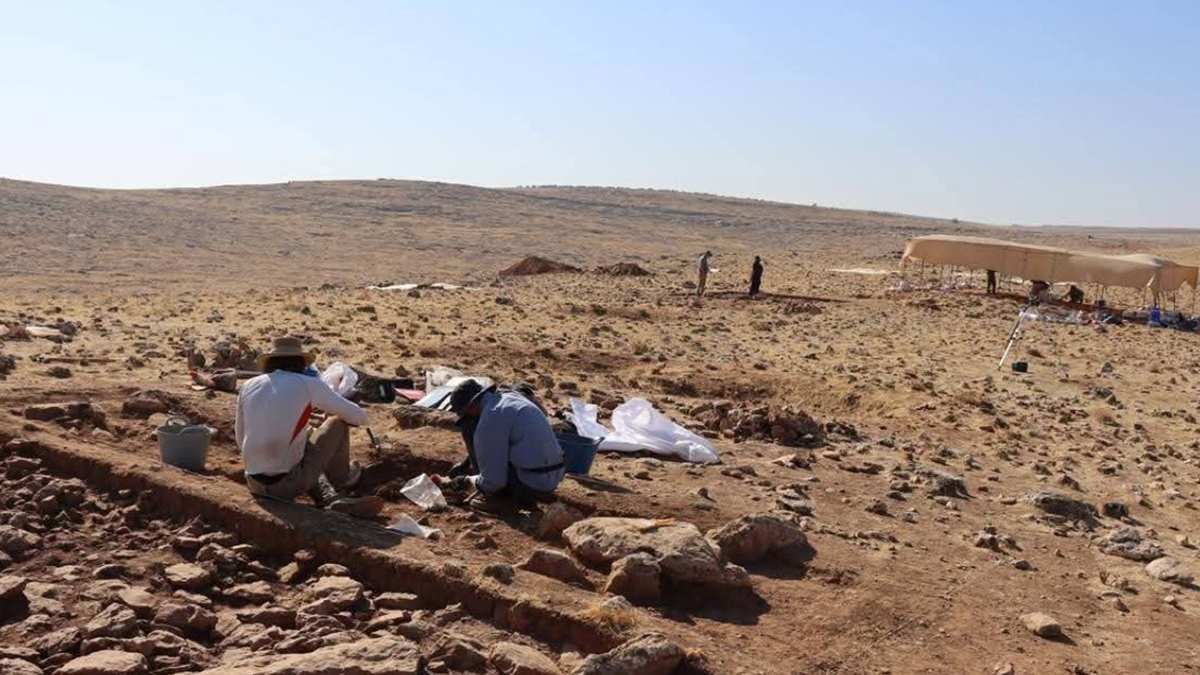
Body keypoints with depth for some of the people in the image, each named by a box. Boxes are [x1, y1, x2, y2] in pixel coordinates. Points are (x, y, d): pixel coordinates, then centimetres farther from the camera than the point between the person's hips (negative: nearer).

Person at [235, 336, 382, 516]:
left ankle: (332, 499, 9)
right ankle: (341, 480, 35)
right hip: (289, 484, -4)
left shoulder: (248, 386, 6)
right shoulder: (309, 385, -5)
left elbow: (241, 442, 16)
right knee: (339, 423, 13)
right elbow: (360, 417, 5)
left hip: (255, 486, 5)